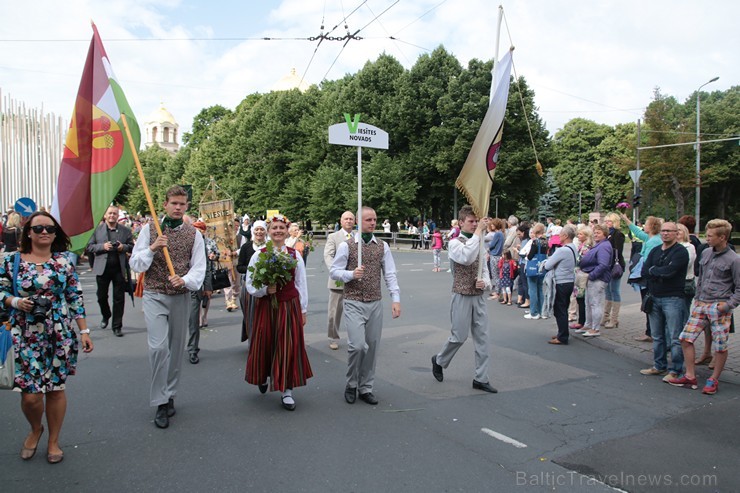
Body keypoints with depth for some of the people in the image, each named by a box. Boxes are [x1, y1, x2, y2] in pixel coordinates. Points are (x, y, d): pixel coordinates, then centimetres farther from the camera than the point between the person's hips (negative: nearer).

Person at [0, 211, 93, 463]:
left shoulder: (64, 261, 2)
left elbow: (75, 298, 3)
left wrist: (84, 331, 0)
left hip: (60, 336, 1)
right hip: (27, 337, 0)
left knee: (56, 389, 7)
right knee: (30, 394, -3)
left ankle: (53, 441, 27)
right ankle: (35, 429, 30)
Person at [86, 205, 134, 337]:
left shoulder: (125, 231, 5)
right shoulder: (98, 230, 4)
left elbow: (132, 247, 8)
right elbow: (89, 246, 2)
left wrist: (124, 247, -12)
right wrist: (102, 246, -14)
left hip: (119, 268, 0)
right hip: (102, 268, 1)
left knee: (119, 298, 3)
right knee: (101, 296, 11)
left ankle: (117, 326, 13)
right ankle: (106, 316, 40)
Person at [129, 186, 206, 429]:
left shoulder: (194, 234, 4)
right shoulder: (149, 229, 2)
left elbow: (199, 269, -1)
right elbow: (135, 263, 1)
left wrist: (184, 280, -21)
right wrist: (153, 248, -16)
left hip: (181, 297, 2)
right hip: (155, 296, -2)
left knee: (176, 348, 11)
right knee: (158, 347, -14)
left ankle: (169, 395, 29)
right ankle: (160, 403, -1)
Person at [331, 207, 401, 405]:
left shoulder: (383, 246, 7)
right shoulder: (346, 246, -1)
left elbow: (390, 274, 4)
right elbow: (333, 271, -1)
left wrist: (396, 299, -6)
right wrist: (351, 274, -19)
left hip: (375, 303, 4)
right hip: (353, 303, -3)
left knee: (372, 346, 8)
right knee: (357, 345, -12)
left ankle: (365, 388, 23)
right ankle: (351, 384, 13)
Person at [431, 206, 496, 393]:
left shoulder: (480, 243, 10)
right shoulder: (455, 243, -9)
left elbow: (485, 269, 15)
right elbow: (467, 258, -31)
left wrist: (485, 282, -8)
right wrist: (478, 232, -28)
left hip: (479, 297, 6)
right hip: (462, 296, -6)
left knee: (482, 337, 6)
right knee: (459, 336, 3)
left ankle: (481, 379, 15)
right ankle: (439, 360, 31)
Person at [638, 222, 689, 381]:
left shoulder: (680, 251, -7)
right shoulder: (655, 251, 14)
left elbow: (669, 271, -21)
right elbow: (644, 271, 4)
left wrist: (653, 270, -4)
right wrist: (661, 274, -11)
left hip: (673, 298, -7)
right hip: (654, 298, 7)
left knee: (675, 338, -3)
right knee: (657, 336, 14)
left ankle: (675, 371, 4)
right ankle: (659, 366, 25)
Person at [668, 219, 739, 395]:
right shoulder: (706, 253, 9)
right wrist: (697, 297, 15)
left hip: (719, 307, -6)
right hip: (700, 304, 6)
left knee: (720, 346, 1)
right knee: (686, 338, 2)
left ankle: (714, 380, 18)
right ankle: (690, 377, 12)